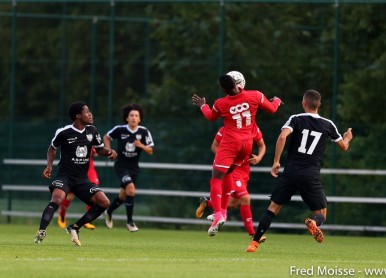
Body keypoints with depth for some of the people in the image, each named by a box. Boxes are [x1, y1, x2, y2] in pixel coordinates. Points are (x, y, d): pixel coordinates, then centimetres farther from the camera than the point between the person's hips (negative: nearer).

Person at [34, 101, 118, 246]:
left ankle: (74, 228, 3)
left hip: (82, 179, 5)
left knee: (104, 202, -8)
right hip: (64, 176, -5)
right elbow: (52, 148, 9)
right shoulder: (63, 132, -8)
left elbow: (100, 148, 17)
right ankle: (41, 233, -34)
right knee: (57, 199, -34)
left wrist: (109, 152, -5)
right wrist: (49, 165, -4)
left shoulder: (92, 131, 4)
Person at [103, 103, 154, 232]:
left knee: (123, 195, 16)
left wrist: (141, 146, -22)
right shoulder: (120, 129, -12)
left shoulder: (144, 132, -8)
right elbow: (106, 137, 7)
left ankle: (109, 212, 45)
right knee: (131, 189, -23)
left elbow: (150, 151, -3)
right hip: (121, 165, -4)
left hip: (134, 167, 4)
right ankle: (130, 222, -13)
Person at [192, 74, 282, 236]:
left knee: (216, 178, -5)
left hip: (230, 143, -5)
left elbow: (211, 117, 15)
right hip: (247, 144, 5)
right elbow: (271, 109, 11)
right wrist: (277, 101, 34)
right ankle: (223, 210, 23)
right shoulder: (255, 96, -5)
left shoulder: (220, 104, -8)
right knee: (227, 174, 24)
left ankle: (218, 214, -23)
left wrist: (202, 105, 35)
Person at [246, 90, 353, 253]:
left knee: (273, 207, 11)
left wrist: (276, 162, -11)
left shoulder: (296, 119, 1)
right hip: (312, 176, 0)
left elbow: (282, 136, -17)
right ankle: (314, 223, -28)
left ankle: (254, 243, 1)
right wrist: (347, 138, 45)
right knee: (321, 213, 9)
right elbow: (344, 147, 21)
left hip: (291, 172, 0)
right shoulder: (328, 125, 8)